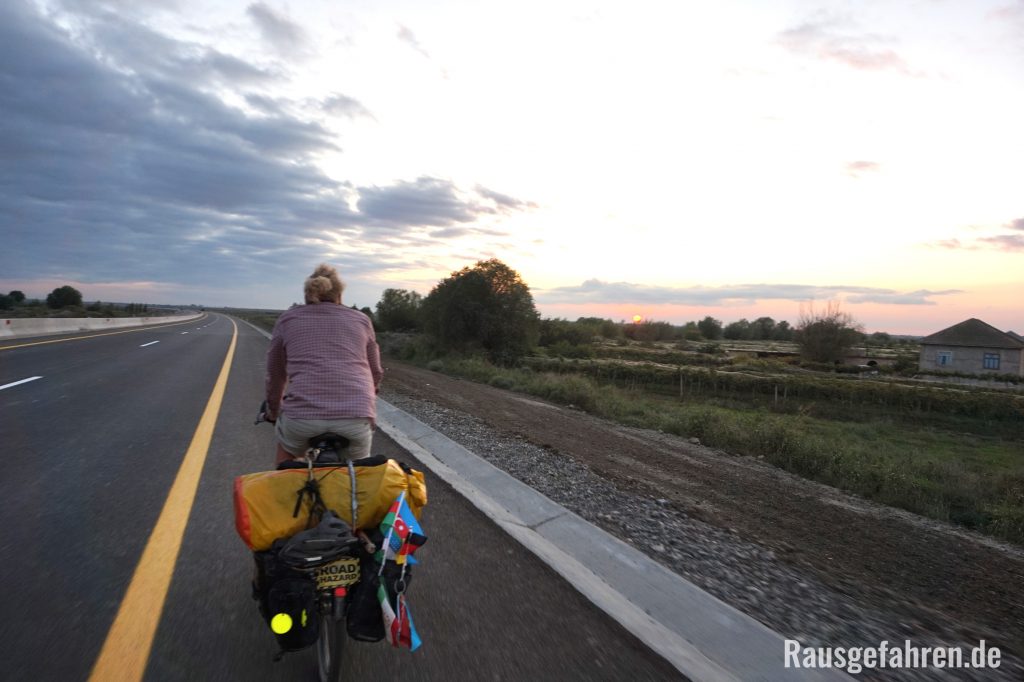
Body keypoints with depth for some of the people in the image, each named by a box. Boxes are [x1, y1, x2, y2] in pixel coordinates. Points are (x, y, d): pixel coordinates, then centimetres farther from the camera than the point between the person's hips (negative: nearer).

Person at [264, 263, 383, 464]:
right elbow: (376, 373, 25)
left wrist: (273, 410, 43)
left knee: (287, 448, 34)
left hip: (302, 416, 0)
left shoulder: (288, 320, 16)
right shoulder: (361, 320, 17)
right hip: (356, 418, 0)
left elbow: (275, 374, 25)